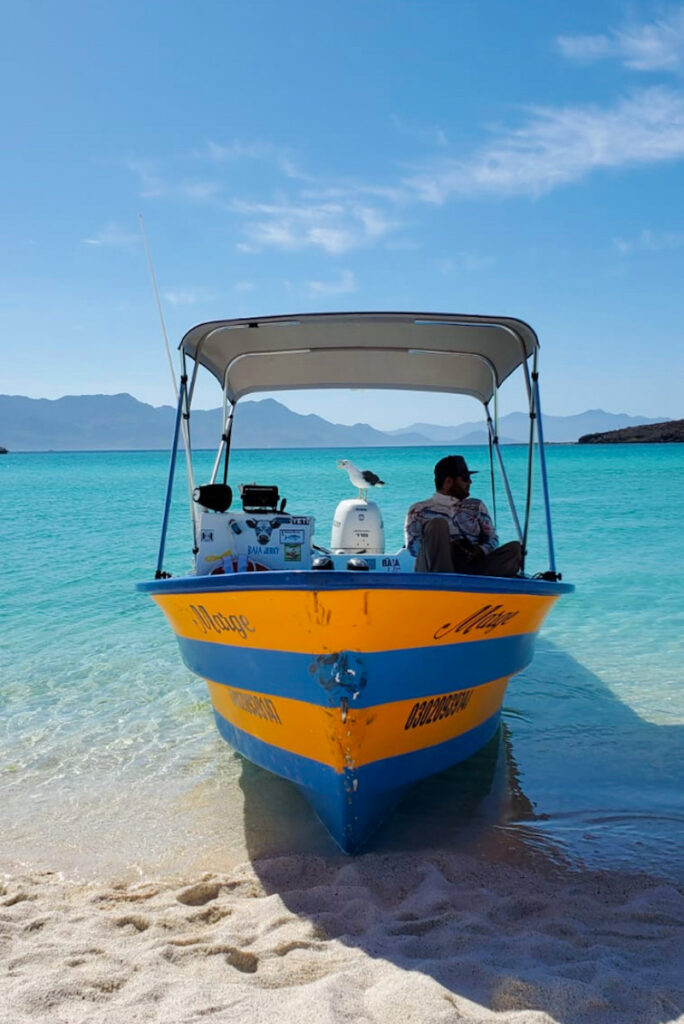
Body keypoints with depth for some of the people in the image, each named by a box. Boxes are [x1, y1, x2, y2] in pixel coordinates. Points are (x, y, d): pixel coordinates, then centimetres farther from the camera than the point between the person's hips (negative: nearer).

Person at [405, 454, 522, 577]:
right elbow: (413, 547, 1)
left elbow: (492, 539, 15)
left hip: (472, 568, 3)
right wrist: (448, 547, -14)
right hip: (437, 569, -3)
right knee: (438, 524, -26)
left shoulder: (476, 506, 23)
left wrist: (481, 551, -9)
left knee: (514, 548, -20)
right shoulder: (419, 510, 12)